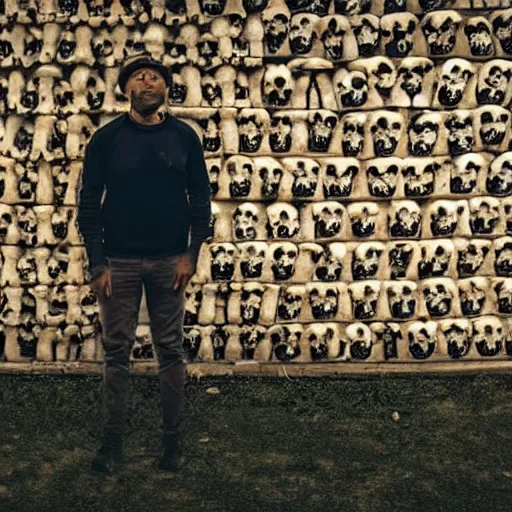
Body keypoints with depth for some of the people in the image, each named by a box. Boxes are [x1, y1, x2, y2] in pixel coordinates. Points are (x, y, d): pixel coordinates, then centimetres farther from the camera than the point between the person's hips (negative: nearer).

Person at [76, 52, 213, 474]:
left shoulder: (184, 137, 2)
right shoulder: (106, 138, 0)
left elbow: (201, 198, 3)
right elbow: (89, 203, 0)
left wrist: (191, 254, -6)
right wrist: (97, 263, -6)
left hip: (169, 261, 1)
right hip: (119, 261, 0)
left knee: (170, 349, 6)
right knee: (117, 350, 6)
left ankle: (171, 436, 17)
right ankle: (113, 438, 17)